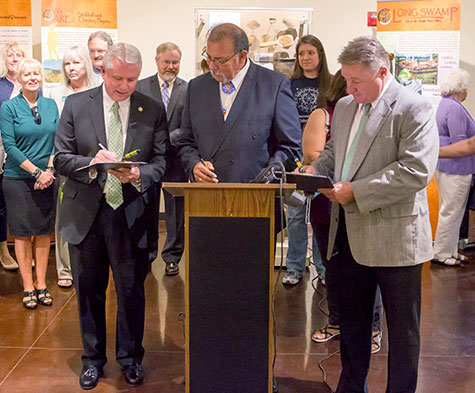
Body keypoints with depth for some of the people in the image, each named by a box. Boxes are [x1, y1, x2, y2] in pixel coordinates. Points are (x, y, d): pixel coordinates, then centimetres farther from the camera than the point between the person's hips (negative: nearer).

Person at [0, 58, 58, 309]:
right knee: (22, 233, 2)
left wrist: (50, 169, -10)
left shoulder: (51, 105, 8)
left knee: (44, 231, 7)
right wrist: (36, 172, -14)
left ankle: (41, 284, 16)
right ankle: (28, 287, 10)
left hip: (47, 178, 3)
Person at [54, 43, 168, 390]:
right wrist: (90, 163, -19)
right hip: (86, 213, 1)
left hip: (133, 214, 0)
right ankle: (93, 358, 31)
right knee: (89, 289, 13)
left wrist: (138, 174, -20)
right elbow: (61, 158, 0)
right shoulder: (76, 105, 2)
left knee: (132, 290, 10)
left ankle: (131, 357, 30)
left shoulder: (153, 110, 2)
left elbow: (161, 161, 0)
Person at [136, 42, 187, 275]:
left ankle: (172, 257, 17)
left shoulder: (188, 90, 5)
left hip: (175, 158, 0)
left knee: (176, 211, 5)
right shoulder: (141, 87, 6)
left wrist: (168, 139, -17)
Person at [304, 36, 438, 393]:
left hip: (394, 236, -7)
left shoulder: (413, 108, -12)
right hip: (350, 234, 7)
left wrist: (355, 191, -22)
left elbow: (416, 170, -22)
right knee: (352, 321, 19)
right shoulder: (344, 107, 12)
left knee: (403, 330, 8)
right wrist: (317, 168, 1)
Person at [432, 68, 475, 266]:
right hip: (455, 167, -11)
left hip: (446, 166, 11)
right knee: (451, 212, -2)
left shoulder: (445, 104, 15)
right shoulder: (455, 108, -18)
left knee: (452, 211, 17)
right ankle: (441, 253, 7)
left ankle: (450, 250, 25)